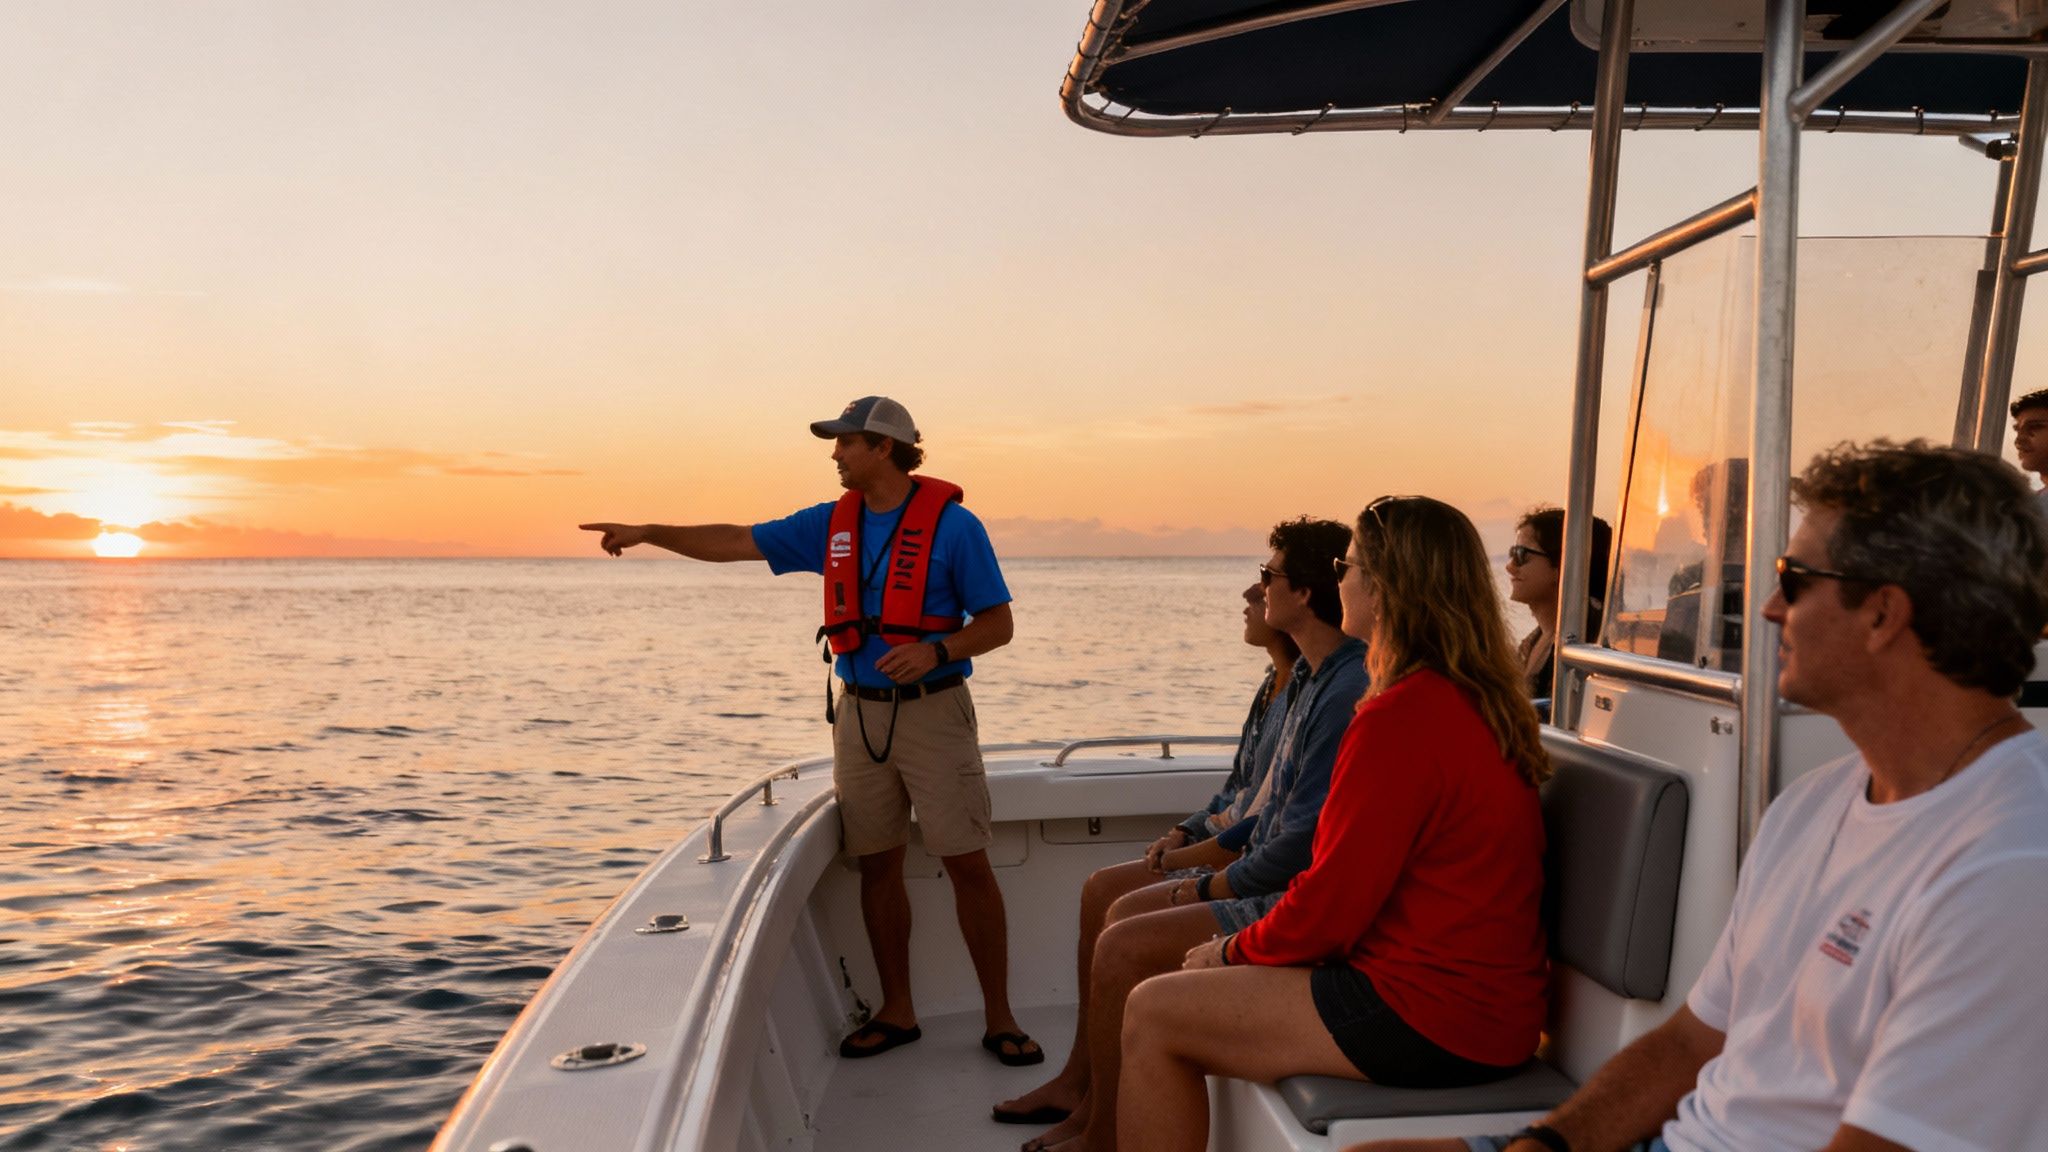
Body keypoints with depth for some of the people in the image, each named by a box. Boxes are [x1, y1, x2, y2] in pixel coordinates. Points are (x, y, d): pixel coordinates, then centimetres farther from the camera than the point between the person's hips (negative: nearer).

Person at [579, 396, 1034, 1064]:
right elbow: (736, 543, 14)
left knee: (967, 862, -4)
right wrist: (648, 532, 9)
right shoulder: (831, 525, 9)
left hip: (932, 711, -5)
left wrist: (936, 651, -23)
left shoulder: (953, 524, -8)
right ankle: (896, 1011, 21)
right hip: (859, 711, 5)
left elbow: (998, 623, -7)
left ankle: (999, 1018, 7)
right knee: (876, 864, 8)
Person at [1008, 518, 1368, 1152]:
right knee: (1122, 911, 13)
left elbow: (1306, 836, -25)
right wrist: (1209, 849, 15)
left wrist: (1214, 885, -11)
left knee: (1123, 948, -14)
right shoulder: (1315, 674, 11)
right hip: (1275, 877, 11)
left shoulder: (1349, 690, -24)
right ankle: (1077, 1085, 25)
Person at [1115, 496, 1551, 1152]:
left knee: (1152, 1015, -5)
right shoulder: (1483, 702, 11)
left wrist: (1235, 950, 0)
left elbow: (1331, 906, -18)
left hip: (1433, 1023, -10)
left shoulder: (1400, 718, -22)